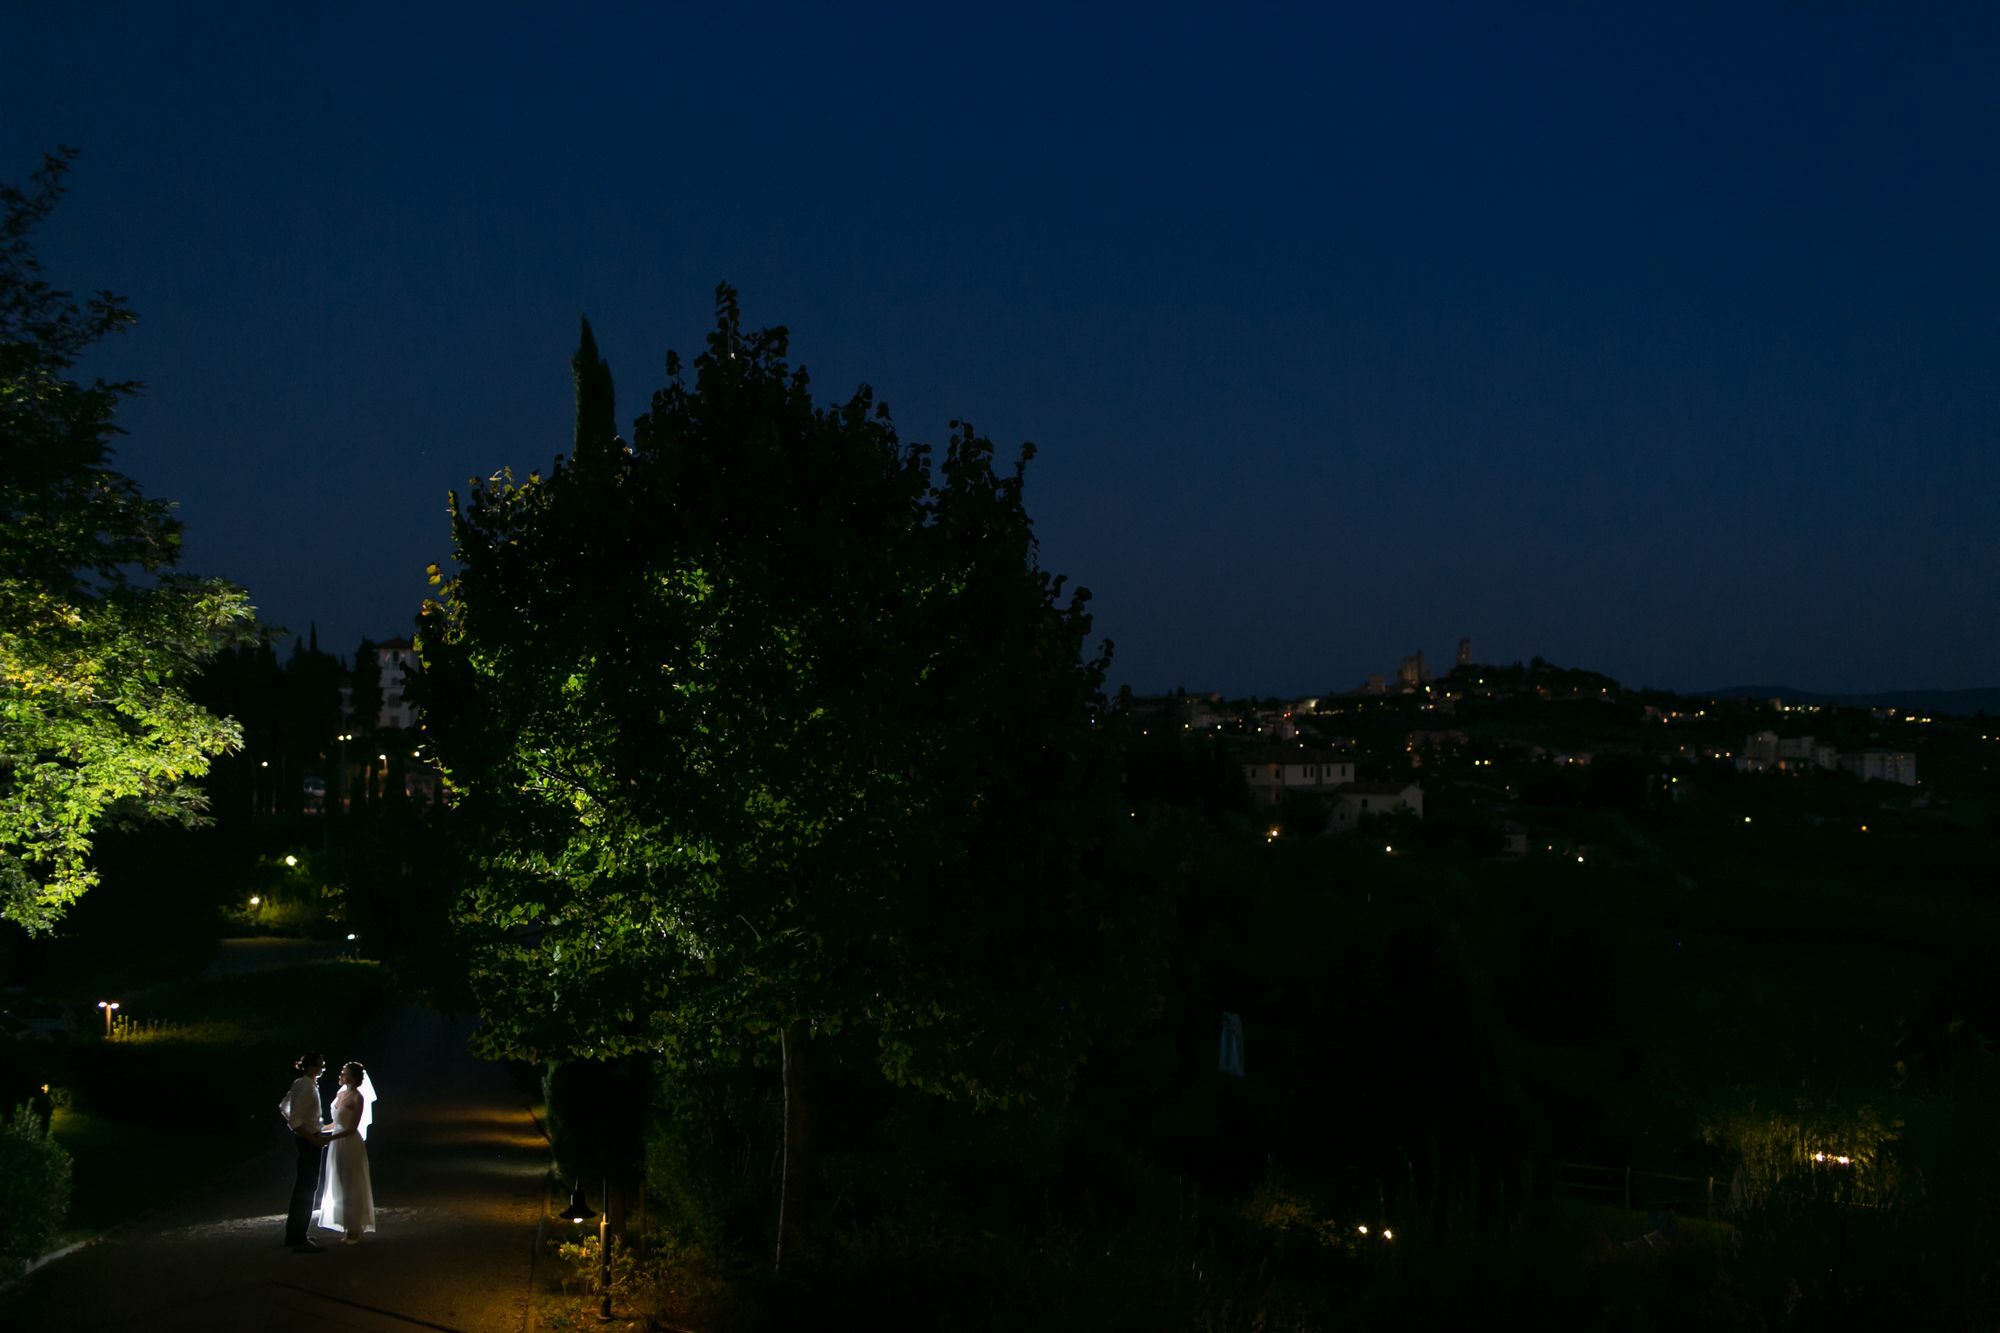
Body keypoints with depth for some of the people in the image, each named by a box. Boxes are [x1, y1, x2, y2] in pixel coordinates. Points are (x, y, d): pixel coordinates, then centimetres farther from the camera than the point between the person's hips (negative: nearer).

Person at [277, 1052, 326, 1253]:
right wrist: (315, 1140, -23)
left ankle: (294, 1234, 29)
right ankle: (299, 1240, -5)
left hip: (303, 1138, 10)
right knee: (308, 1187, -7)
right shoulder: (307, 1088, -21)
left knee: (302, 1186, 19)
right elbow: (296, 1121, -27)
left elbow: (284, 1107, 19)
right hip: (309, 1140, -10)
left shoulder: (299, 1084, 8)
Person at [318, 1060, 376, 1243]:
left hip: (351, 1144, -8)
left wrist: (329, 1138, -23)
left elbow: (352, 1128, -17)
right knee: (339, 1188, 10)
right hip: (337, 1144, 8)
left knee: (351, 1187, 0)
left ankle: (354, 1231, 9)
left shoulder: (357, 1098, -13)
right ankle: (347, 1229, 18)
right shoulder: (340, 1094, 9)